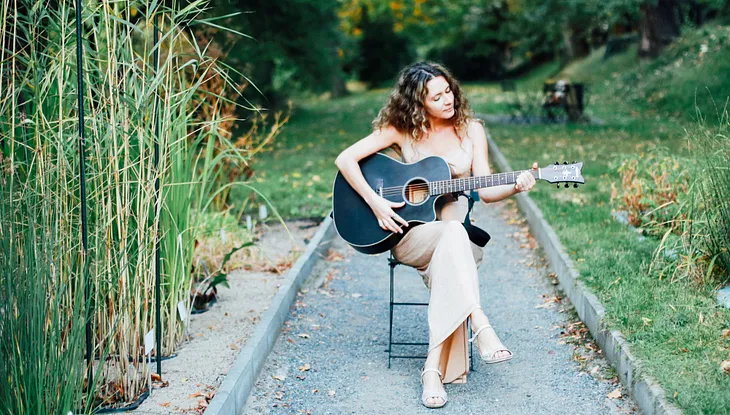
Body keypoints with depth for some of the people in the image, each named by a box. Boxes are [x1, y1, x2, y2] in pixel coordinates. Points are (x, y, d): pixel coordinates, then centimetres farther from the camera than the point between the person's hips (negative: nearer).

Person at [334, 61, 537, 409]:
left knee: (446, 265, -35)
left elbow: (485, 190, 1)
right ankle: (480, 326, -44)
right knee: (453, 234, -37)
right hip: (410, 234, -2)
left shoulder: (470, 130, 6)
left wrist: (515, 186, -19)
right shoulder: (401, 129, -1)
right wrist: (375, 203, -15)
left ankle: (435, 369, -37)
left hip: (456, 229, 2)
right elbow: (345, 159, -6)